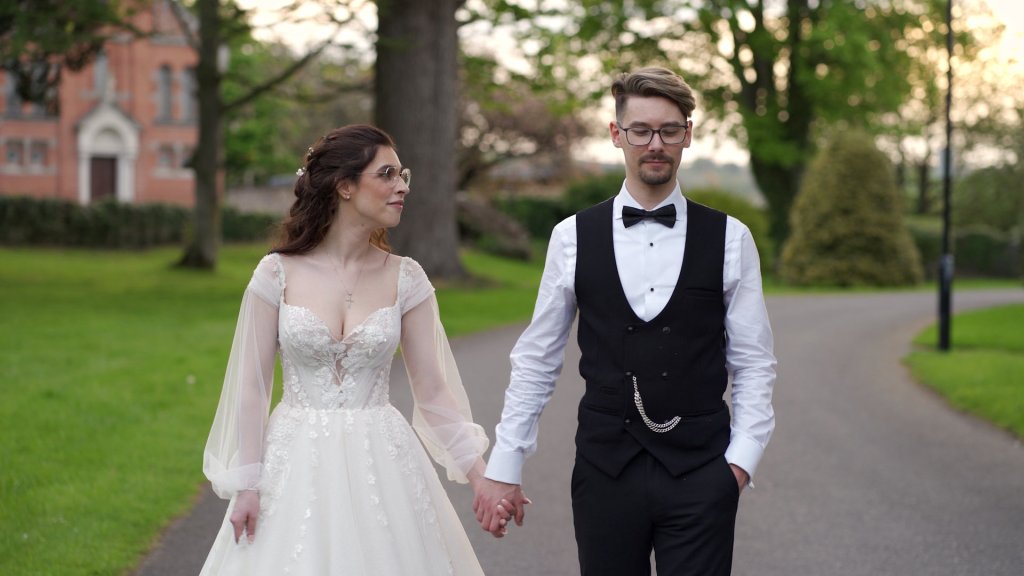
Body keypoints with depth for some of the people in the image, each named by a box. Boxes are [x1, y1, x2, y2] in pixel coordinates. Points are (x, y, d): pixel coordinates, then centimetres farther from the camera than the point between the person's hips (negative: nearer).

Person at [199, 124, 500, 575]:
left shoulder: (405, 280, 0)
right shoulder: (278, 273, -5)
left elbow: (432, 389, 1)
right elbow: (251, 384, -2)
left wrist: (481, 476, -5)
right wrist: (246, 485, -4)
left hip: (380, 466, 1)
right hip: (296, 467, -1)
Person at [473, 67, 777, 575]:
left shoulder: (730, 239, 2)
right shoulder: (573, 238, 3)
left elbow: (753, 363, 5)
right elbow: (535, 362, 7)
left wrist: (741, 457, -6)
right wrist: (503, 468, 5)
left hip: (701, 473, 0)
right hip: (605, 469, 1)